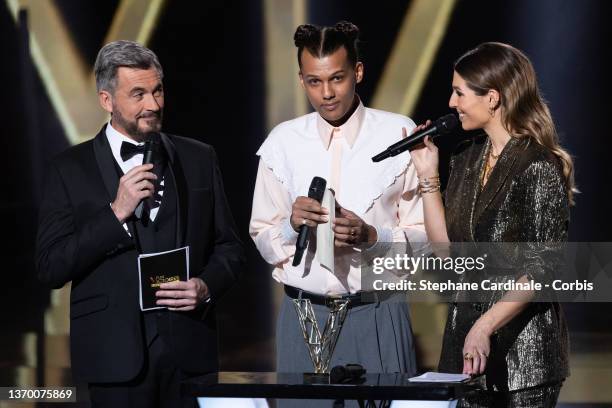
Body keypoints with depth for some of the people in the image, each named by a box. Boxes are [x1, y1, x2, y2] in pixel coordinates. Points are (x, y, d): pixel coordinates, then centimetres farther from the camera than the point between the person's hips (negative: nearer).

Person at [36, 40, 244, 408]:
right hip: (117, 354, -2)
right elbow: (52, 268, -6)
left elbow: (229, 247, 14)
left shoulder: (199, 159, 10)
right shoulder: (71, 169, 1)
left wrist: (207, 287, -6)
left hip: (190, 349, 2)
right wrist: (116, 213, -14)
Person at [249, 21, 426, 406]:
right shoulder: (283, 141, 4)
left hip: (378, 314, -2)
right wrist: (292, 224, -13)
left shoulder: (398, 134, -2)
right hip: (304, 316, 2)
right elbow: (265, 243, 7)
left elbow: (423, 234, -1)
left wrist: (371, 236, -19)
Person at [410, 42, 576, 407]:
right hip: (465, 332, 7)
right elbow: (446, 245, 12)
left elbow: (542, 268, -17)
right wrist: (428, 176, 5)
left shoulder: (540, 167, -13)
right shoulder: (467, 159, 10)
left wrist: (486, 325, -25)